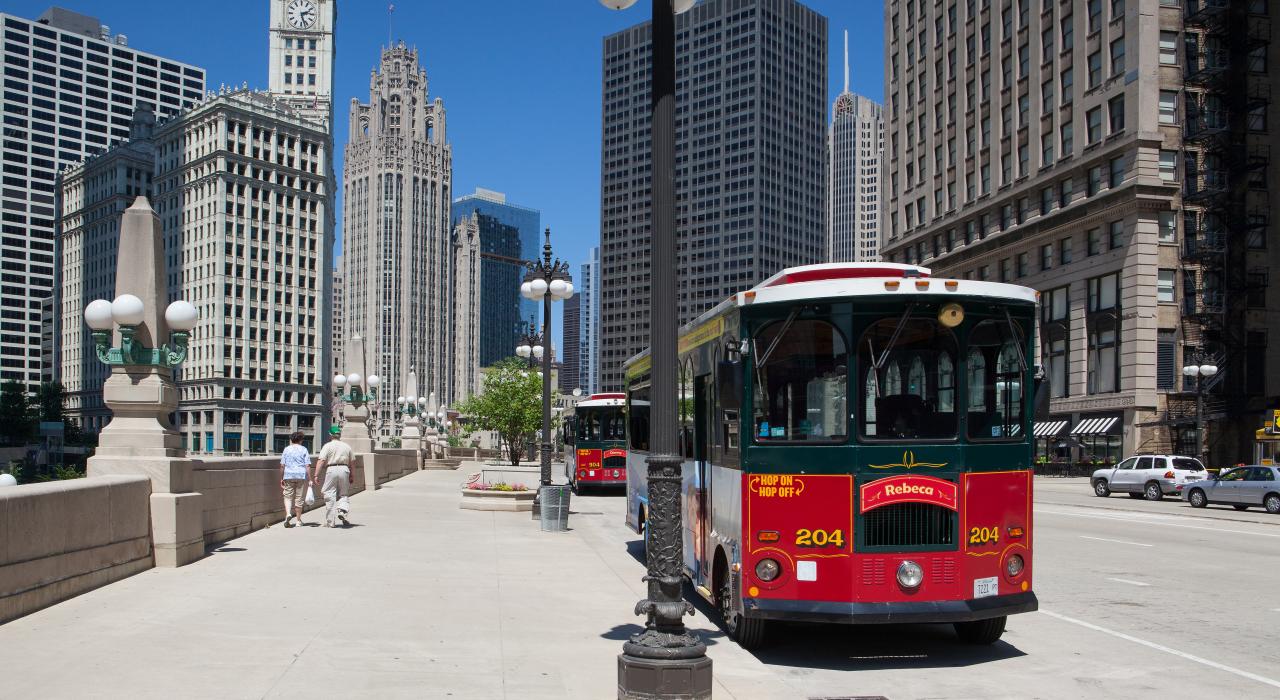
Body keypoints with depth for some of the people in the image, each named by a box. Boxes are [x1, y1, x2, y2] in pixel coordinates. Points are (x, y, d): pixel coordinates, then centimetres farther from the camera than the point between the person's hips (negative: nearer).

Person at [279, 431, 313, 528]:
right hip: (302, 476, -1)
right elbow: (307, 466, -5)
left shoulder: (286, 449, 6)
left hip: (288, 476, 1)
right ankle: (298, 520, 14)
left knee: (288, 497, 8)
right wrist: (310, 479, -2)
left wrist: (281, 478, 11)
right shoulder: (304, 450, 2)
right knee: (299, 498, 7)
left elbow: (282, 466, 4)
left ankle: (288, 513, -18)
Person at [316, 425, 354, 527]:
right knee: (342, 494, 16)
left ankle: (330, 522, 5)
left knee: (330, 496, 3)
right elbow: (350, 463, 17)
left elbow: (321, 461, -10)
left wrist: (316, 475, -12)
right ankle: (342, 511, -11)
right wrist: (351, 476, 27)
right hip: (344, 469, 3)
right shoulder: (347, 446, 12)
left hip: (331, 470, -3)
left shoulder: (327, 446, 0)